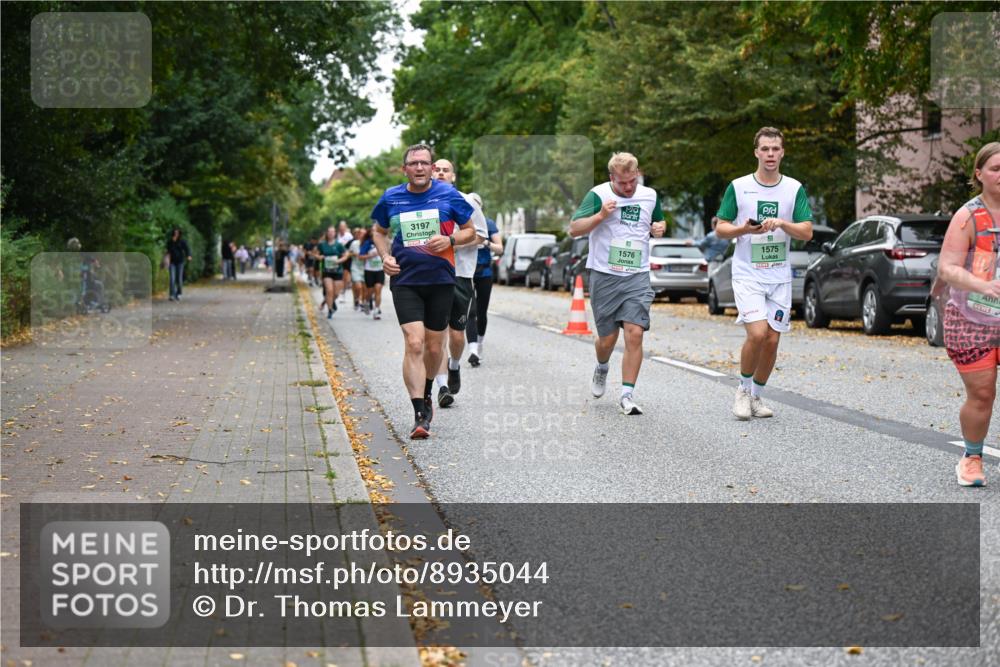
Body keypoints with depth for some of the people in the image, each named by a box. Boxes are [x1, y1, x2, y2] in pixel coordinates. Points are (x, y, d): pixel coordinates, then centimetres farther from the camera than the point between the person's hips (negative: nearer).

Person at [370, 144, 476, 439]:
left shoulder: (448, 195, -1)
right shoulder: (390, 198, 3)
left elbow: (470, 231, 8)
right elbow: (379, 231, 19)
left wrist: (450, 240, -13)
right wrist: (385, 256, 1)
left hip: (441, 281, 1)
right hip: (405, 281, -1)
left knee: (433, 347, 10)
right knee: (414, 343, -14)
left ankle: (426, 395, 38)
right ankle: (419, 415, -14)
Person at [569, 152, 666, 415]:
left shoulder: (650, 195, 7)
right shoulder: (598, 195, -6)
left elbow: (658, 223, 25)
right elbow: (574, 229, -9)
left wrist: (659, 228, 1)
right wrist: (600, 215, -24)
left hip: (637, 277, 2)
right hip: (604, 275, -2)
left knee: (635, 333, -12)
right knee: (607, 338, 5)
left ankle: (627, 395, -6)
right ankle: (601, 369, 40)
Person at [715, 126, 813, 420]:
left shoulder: (795, 189, 4)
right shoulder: (738, 187, 0)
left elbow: (807, 232, 0)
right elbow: (720, 228, 4)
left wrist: (781, 223, -18)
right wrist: (744, 229, -16)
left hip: (779, 276, 3)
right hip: (747, 274, -3)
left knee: (772, 340, 3)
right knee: (757, 333, -18)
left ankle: (756, 396, 22)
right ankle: (743, 390, 4)